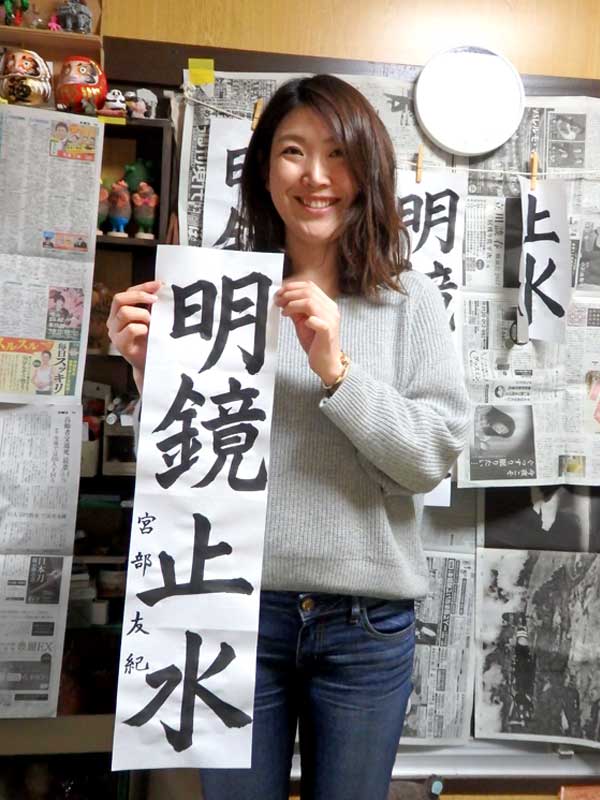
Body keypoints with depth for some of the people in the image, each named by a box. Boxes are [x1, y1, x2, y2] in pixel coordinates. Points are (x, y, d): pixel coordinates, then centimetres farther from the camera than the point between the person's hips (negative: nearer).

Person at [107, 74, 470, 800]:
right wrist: (149, 368, -14)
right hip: (238, 603, 0)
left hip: (368, 618, 0)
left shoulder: (410, 301, -1)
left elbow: (433, 458, -8)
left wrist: (336, 368, -19)